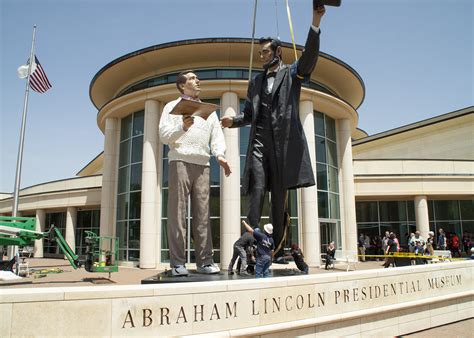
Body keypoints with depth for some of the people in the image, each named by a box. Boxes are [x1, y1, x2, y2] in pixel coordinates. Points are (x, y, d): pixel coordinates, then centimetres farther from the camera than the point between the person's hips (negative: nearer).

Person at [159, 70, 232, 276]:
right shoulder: (172, 107, 12)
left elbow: (217, 135, 12)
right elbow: (164, 135, 1)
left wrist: (220, 155, -8)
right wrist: (182, 127, -19)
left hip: (202, 164, 3)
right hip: (180, 162, -3)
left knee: (202, 214, 0)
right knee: (177, 213, -5)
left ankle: (204, 261, 2)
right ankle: (177, 263, -4)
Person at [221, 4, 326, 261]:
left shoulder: (292, 73, 14)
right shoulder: (256, 82, 24)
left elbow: (309, 56, -5)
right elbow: (249, 114, 22)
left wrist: (315, 24, -18)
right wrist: (233, 121, 1)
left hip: (284, 141, -2)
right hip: (259, 141, 3)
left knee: (279, 196, 0)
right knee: (257, 193, -9)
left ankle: (278, 249, 5)